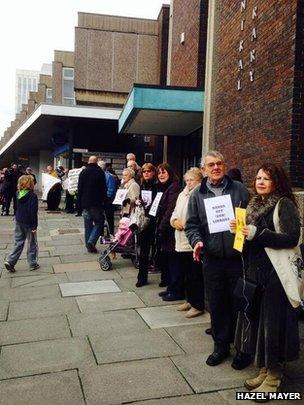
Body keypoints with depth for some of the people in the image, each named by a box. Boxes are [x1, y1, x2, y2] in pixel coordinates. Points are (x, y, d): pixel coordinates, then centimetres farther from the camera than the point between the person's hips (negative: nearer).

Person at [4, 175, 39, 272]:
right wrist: (34, 226, -15)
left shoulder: (19, 194, 2)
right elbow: (33, 212, -19)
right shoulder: (32, 196, -18)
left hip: (19, 221, 6)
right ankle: (32, 264, 16)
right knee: (32, 244, 8)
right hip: (28, 223, -6)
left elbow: (18, 209, 12)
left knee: (18, 242, 15)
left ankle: (10, 261, 8)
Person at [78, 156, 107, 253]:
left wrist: (80, 203, 13)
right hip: (97, 203, -3)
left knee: (88, 225, 9)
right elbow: (104, 189, -7)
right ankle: (91, 241, -11)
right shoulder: (100, 172, -5)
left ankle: (89, 245, 11)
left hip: (85, 203, 4)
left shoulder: (83, 172, 6)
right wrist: (104, 201, 1)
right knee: (98, 223, 6)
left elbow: (79, 189, 8)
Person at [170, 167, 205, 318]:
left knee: (195, 275, 2)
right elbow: (175, 213, 20)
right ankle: (190, 300, 33)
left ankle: (198, 305, 18)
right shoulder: (182, 195, 16)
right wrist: (175, 221, -1)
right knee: (183, 274, 17)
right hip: (181, 242, 8)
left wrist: (186, 224, -19)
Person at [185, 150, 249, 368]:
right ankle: (221, 345, 30)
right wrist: (197, 241, -12)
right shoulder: (197, 194, 6)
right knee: (216, 305, 12)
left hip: (238, 258, -1)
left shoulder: (239, 189, 3)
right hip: (212, 260, 2)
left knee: (239, 303, 7)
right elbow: (192, 224, 6)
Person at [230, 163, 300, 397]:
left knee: (273, 323, 1)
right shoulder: (255, 204, 13)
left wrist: (257, 233, -24)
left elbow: (292, 238, -20)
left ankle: (274, 377, 16)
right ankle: (264, 369, 27)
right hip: (255, 272, 7)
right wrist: (239, 229, -2)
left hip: (276, 274, -7)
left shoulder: (284, 204, -9)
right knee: (256, 320, 12)